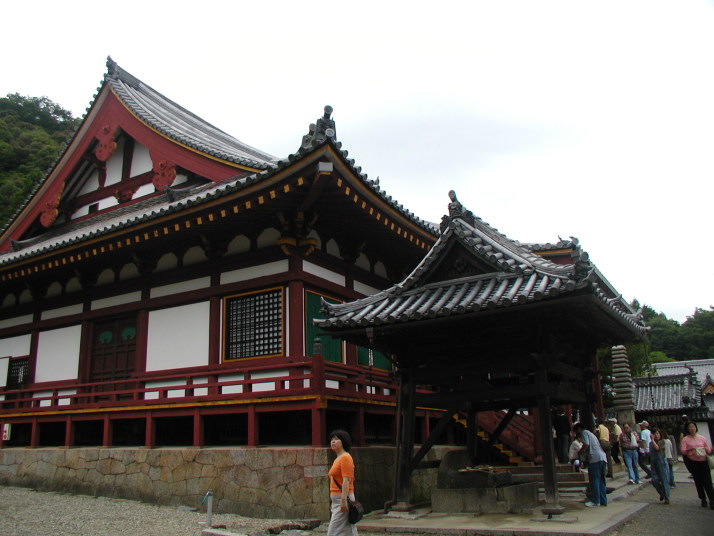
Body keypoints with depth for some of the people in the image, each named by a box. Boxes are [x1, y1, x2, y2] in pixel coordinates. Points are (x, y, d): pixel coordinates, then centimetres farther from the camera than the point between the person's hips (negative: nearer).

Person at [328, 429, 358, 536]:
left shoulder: (345, 457, -12)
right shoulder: (337, 459, 17)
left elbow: (346, 480, -20)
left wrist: (343, 500, -25)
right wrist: (332, 503, 23)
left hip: (343, 499, -10)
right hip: (337, 500, 10)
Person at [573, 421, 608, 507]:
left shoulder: (584, 433, 3)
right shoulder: (590, 433, 30)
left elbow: (586, 444, -12)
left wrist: (580, 451, 3)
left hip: (595, 458, -9)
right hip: (603, 458, 9)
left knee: (594, 480, -6)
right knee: (601, 481, 11)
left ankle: (595, 501, -6)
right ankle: (603, 501, 11)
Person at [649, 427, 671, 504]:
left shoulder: (662, 441, -3)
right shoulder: (651, 443, 12)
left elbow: (657, 448, -22)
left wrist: (652, 439, -20)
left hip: (662, 463, -4)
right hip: (654, 463, 4)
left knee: (665, 480, -3)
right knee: (654, 480, -6)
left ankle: (666, 498, 6)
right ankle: (662, 493, 18)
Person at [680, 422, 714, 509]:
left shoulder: (702, 438, 8)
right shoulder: (685, 439, 4)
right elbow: (682, 451, -5)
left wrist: (706, 449, -10)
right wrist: (690, 450, -23)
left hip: (703, 461, 0)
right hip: (693, 463, 0)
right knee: (698, 482, 5)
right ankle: (703, 499, 18)